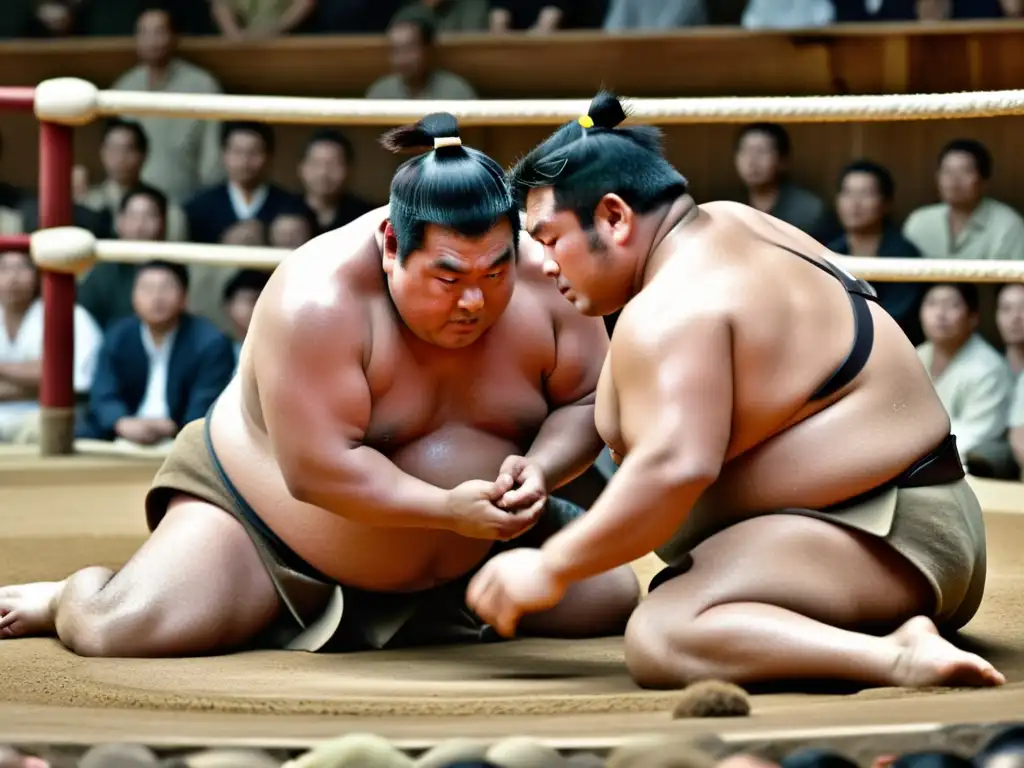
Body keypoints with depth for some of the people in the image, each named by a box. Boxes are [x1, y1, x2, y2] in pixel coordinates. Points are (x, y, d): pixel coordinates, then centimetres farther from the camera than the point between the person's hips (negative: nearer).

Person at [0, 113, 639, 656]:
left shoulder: (543, 282, -14)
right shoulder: (318, 299, -30)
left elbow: (590, 403, -5)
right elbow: (318, 469, -32)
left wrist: (542, 469, -25)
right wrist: (447, 508, -36)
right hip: (269, 520, -5)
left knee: (613, 598, -1)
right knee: (122, 631, -24)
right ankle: (68, 600, 14)